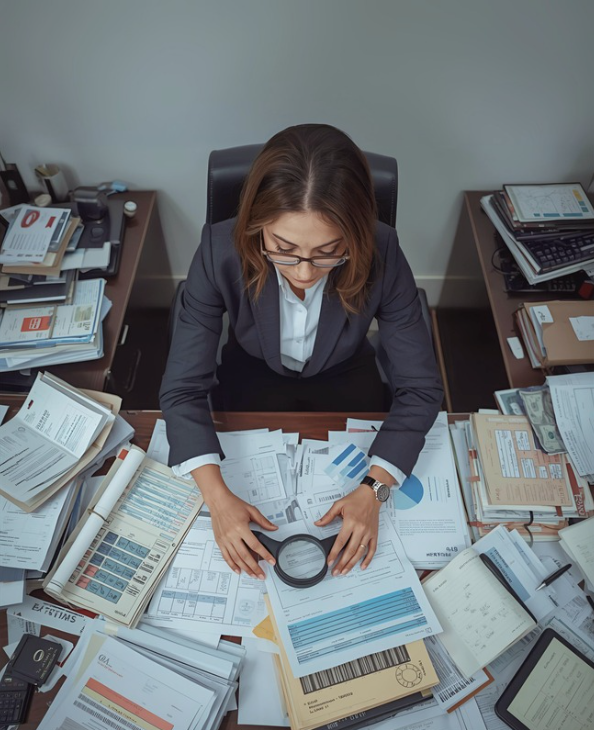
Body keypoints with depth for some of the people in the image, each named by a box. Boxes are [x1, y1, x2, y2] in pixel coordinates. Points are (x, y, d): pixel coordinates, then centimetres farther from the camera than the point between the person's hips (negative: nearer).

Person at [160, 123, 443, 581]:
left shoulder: (381, 256, -32)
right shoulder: (221, 251, -32)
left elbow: (421, 388, -23)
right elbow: (183, 388, -25)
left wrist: (373, 490, -35)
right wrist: (218, 497, -38)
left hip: (345, 383, 0)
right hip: (253, 380, 1)